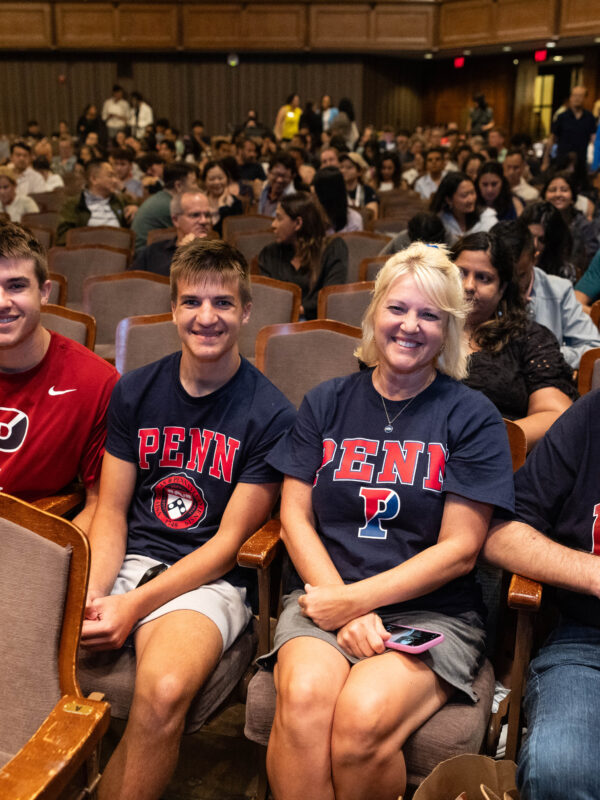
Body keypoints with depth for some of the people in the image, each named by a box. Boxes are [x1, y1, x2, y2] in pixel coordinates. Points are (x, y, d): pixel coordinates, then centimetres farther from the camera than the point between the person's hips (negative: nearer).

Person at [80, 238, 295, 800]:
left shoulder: (269, 415, -4)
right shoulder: (134, 391, 9)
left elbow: (231, 540, -6)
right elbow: (111, 510, 7)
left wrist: (135, 606, -16)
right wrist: (92, 596, -12)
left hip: (208, 579, -3)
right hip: (127, 560, 4)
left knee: (164, 691, -33)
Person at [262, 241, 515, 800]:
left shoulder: (473, 417, 3)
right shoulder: (327, 403, 11)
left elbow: (459, 550, -2)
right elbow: (295, 514, 6)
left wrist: (354, 599, -10)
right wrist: (346, 614, -8)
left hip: (432, 612, -1)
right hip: (325, 596, 2)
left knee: (363, 719, -29)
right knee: (303, 698, -31)